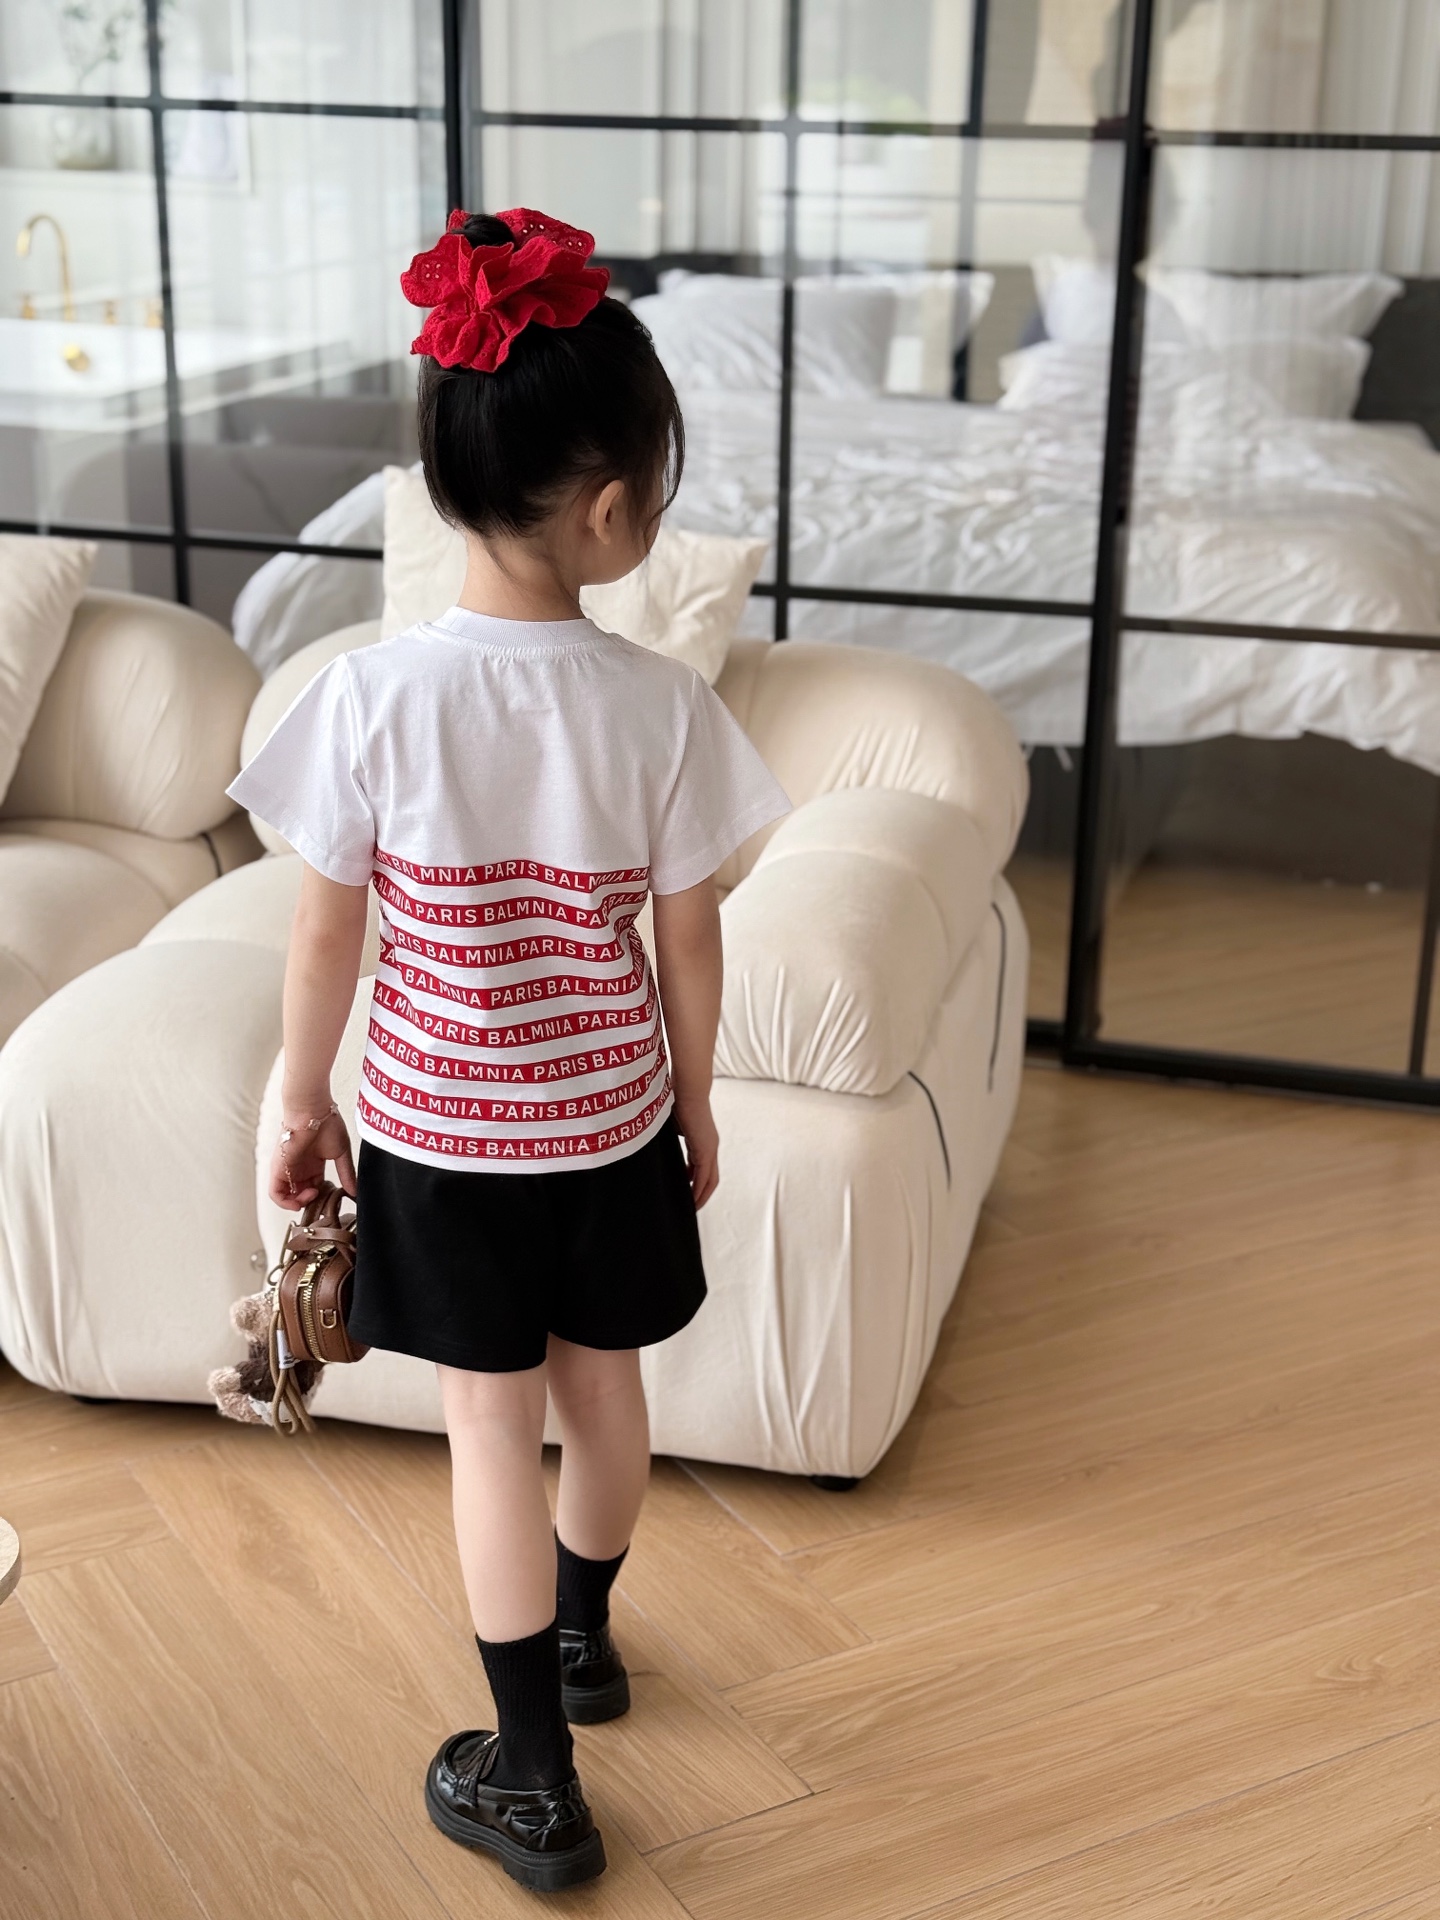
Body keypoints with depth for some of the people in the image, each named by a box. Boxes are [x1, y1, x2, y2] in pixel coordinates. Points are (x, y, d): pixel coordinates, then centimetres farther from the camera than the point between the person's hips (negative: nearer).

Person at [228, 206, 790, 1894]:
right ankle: (582, 1635, 49)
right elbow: (688, 944, -7)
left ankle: (535, 1784, 22)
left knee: (492, 1427, 11)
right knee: (601, 1386, 23)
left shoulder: (373, 696, -19)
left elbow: (325, 937, -9)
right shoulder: (661, 706, -16)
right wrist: (694, 1107, 9)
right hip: (611, 1117, 2)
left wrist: (304, 1100, 7)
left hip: (439, 1125, -1)